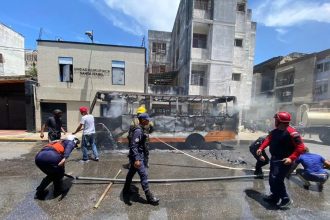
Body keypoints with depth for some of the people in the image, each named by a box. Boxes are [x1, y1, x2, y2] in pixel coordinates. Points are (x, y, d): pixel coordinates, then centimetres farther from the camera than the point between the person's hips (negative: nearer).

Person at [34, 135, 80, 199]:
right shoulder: (71, 142, 19)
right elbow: (68, 147, -8)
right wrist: (65, 158, -23)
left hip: (38, 157, 7)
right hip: (51, 156, -7)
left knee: (52, 175, 31)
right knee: (59, 173, 22)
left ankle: (39, 193, 34)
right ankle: (58, 191, 33)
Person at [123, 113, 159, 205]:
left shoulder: (140, 129, 7)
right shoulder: (138, 131, -23)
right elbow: (133, 146, -27)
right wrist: (136, 159, -31)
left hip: (139, 155, 10)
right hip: (137, 156, -10)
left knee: (131, 173, 22)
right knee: (144, 175, -2)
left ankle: (126, 191, 40)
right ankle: (149, 197, 10)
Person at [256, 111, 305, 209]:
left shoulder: (291, 133, -21)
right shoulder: (275, 131, 4)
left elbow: (300, 147, -20)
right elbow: (268, 139, 9)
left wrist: (291, 158, -28)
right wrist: (261, 148, -4)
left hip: (283, 161, -8)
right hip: (274, 159, 8)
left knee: (277, 180, -8)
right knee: (272, 179, 17)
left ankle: (286, 199, 14)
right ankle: (275, 196, 34)